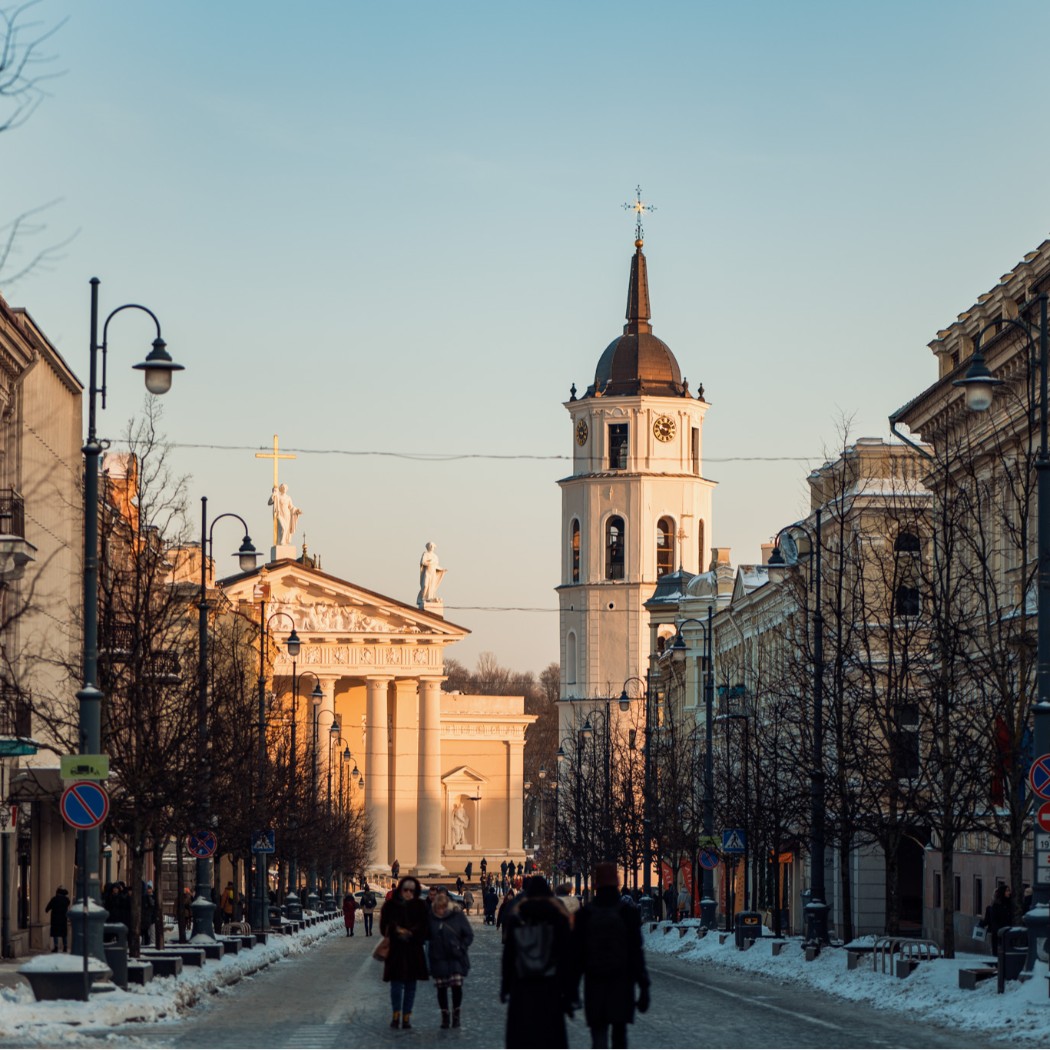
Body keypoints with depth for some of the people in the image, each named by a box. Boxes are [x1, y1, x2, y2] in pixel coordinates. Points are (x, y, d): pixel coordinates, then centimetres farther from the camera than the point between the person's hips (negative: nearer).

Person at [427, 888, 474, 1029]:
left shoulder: (457, 915, -6)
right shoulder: (430, 917, -4)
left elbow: (469, 935, 1)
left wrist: (461, 948, -8)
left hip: (456, 958, -1)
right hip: (438, 959, 1)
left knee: (457, 986, -8)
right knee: (441, 988, 3)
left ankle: (456, 1015, 10)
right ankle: (445, 1016, 16)